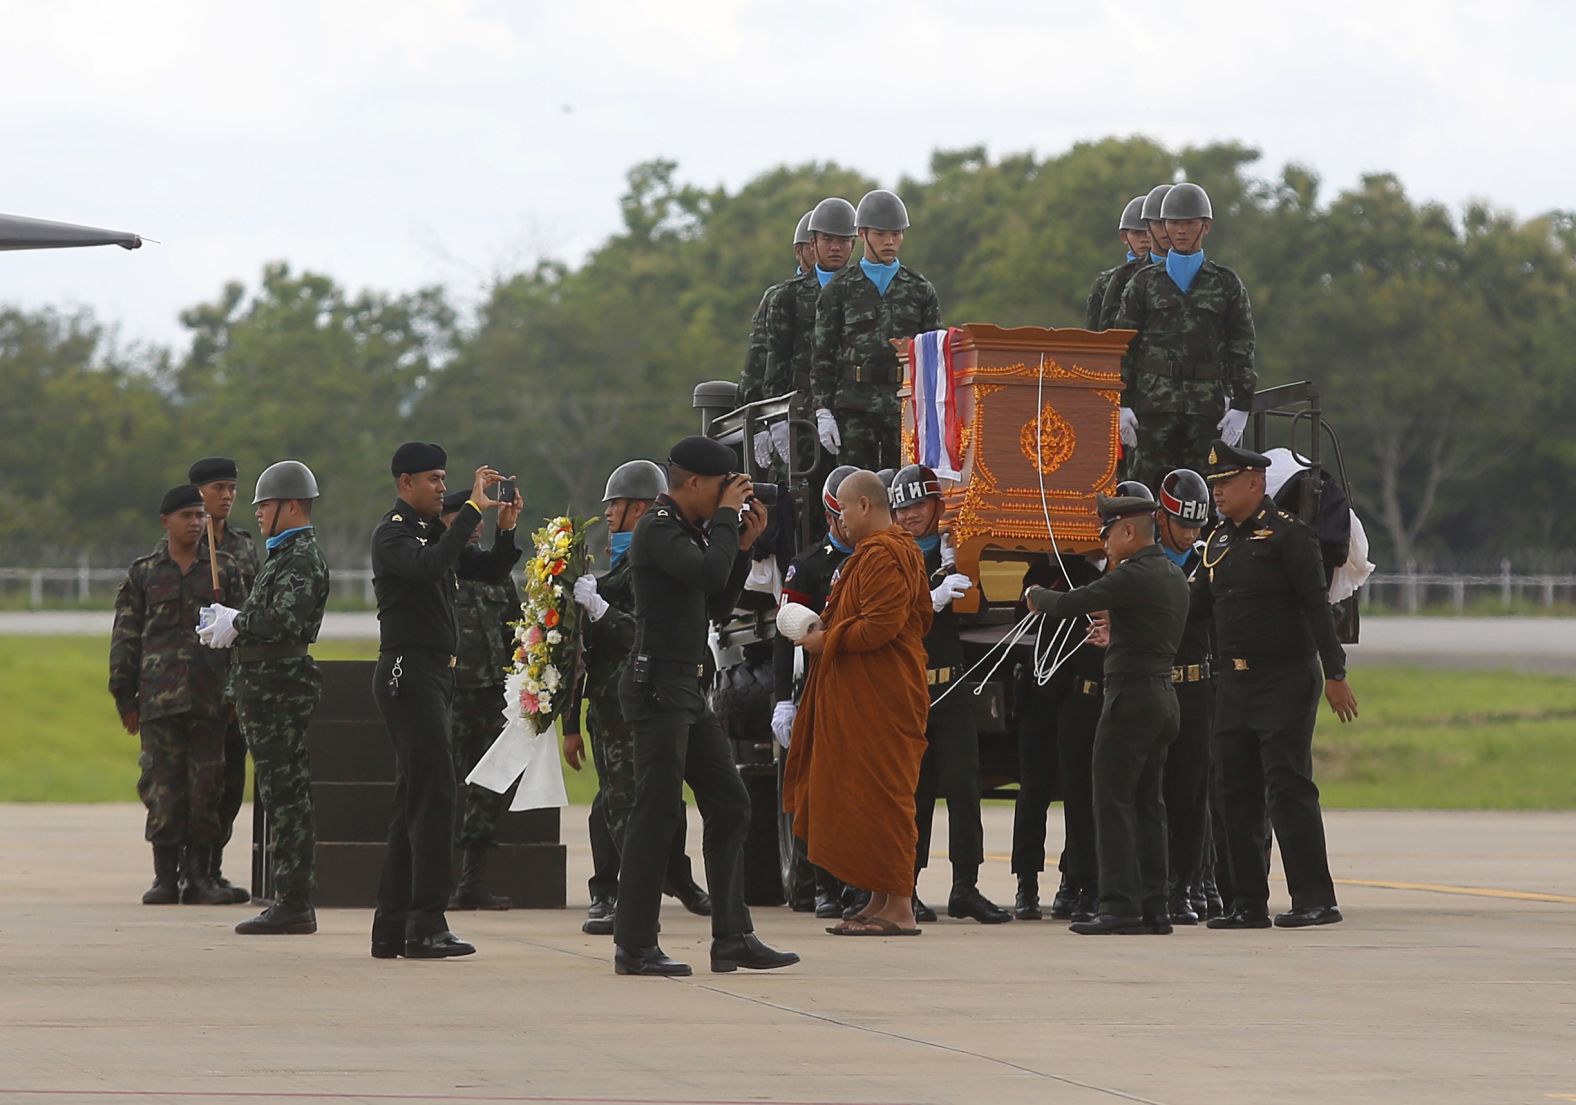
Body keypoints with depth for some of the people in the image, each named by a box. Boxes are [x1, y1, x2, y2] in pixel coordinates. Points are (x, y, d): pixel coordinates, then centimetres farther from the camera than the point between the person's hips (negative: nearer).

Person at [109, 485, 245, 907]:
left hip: (209, 696, 1)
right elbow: (125, 638, 10)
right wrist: (125, 698, 4)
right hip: (159, 696, -1)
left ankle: (200, 876, 7)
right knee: (163, 788, -3)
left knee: (206, 788, 1)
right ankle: (165, 877, 2)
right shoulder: (143, 573, 9)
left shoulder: (223, 569, 11)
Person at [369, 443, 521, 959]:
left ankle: (392, 928, 12)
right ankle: (427, 924, -15)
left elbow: (491, 570, 19)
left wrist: (506, 530, 1)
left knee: (415, 800, 10)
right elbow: (429, 565, -29)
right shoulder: (393, 534, -9)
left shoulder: (437, 532, 18)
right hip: (408, 670, -10)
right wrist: (473, 509, -27)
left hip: (434, 674, 10)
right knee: (434, 794, -13)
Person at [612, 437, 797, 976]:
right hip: (658, 686, -10)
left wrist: (744, 543, 11)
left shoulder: (689, 530, 17)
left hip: (689, 689, 10)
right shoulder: (659, 528, -12)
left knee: (729, 805, 9)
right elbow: (709, 574, -27)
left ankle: (732, 938, 12)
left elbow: (718, 604, 20)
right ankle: (634, 947, -4)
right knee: (657, 814, -8)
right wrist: (727, 517, -13)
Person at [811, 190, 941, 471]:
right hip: (855, 407, -1)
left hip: (906, 405, 1)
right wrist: (823, 412, -4)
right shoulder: (838, 290, 6)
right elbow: (822, 356, 4)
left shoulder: (920, 290, 11)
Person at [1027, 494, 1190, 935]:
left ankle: (1120, 906, -12)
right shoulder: (1173, 576, 14)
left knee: (1113, 802, -7)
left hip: (1131, 696, -9)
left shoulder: (1134, 576, -15)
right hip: (1163, 695, 9)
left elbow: (1068, 605, -17)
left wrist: (1035, 596, 1)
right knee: (1147, 804, 11)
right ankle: (1153, 909, 10)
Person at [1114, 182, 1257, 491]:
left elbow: (1242, 347, 7)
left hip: (1207, 405, 0)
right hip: (1153, 402, 0)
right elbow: (1123, 345, 8)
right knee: (1146, 488, -7)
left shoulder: (1227, 284, 9)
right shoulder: (1144, 282, 10)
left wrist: (1240, 407, -2)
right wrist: (1122, 404, -1)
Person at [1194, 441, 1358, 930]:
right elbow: (1196, 605, 18)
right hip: (1234, 684, 8)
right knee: (1237, 793, 6)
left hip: (1285, 682, -8)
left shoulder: (1287, 534, -8)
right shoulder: (1219, 541, 14)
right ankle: (1248, 903, 11)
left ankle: (1315, 899, -7)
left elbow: (1316, 607, -12)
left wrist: (1335, 676, -15)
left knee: (1288, 788, -10)